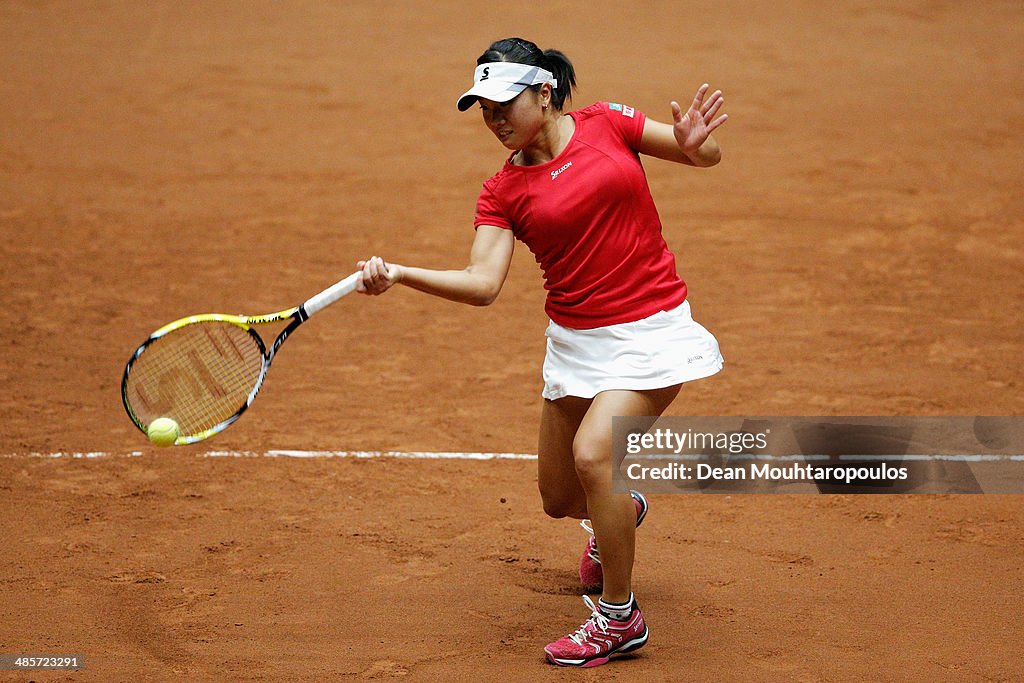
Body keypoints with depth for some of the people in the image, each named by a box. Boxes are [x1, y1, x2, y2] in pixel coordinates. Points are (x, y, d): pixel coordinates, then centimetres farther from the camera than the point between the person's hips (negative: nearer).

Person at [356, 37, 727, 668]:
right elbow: (482, 283, -13)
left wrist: (693, 143, -20)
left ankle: (620, 617, -7)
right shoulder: (503, 193, 0)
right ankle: (620, 512, 51)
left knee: (592, 452, -26)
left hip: (651, 328, -4)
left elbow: (708, 155, 5)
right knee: (560, 498, 11)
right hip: (576, 341, 4)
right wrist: (398, 275, -28)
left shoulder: (608, 123, -4)